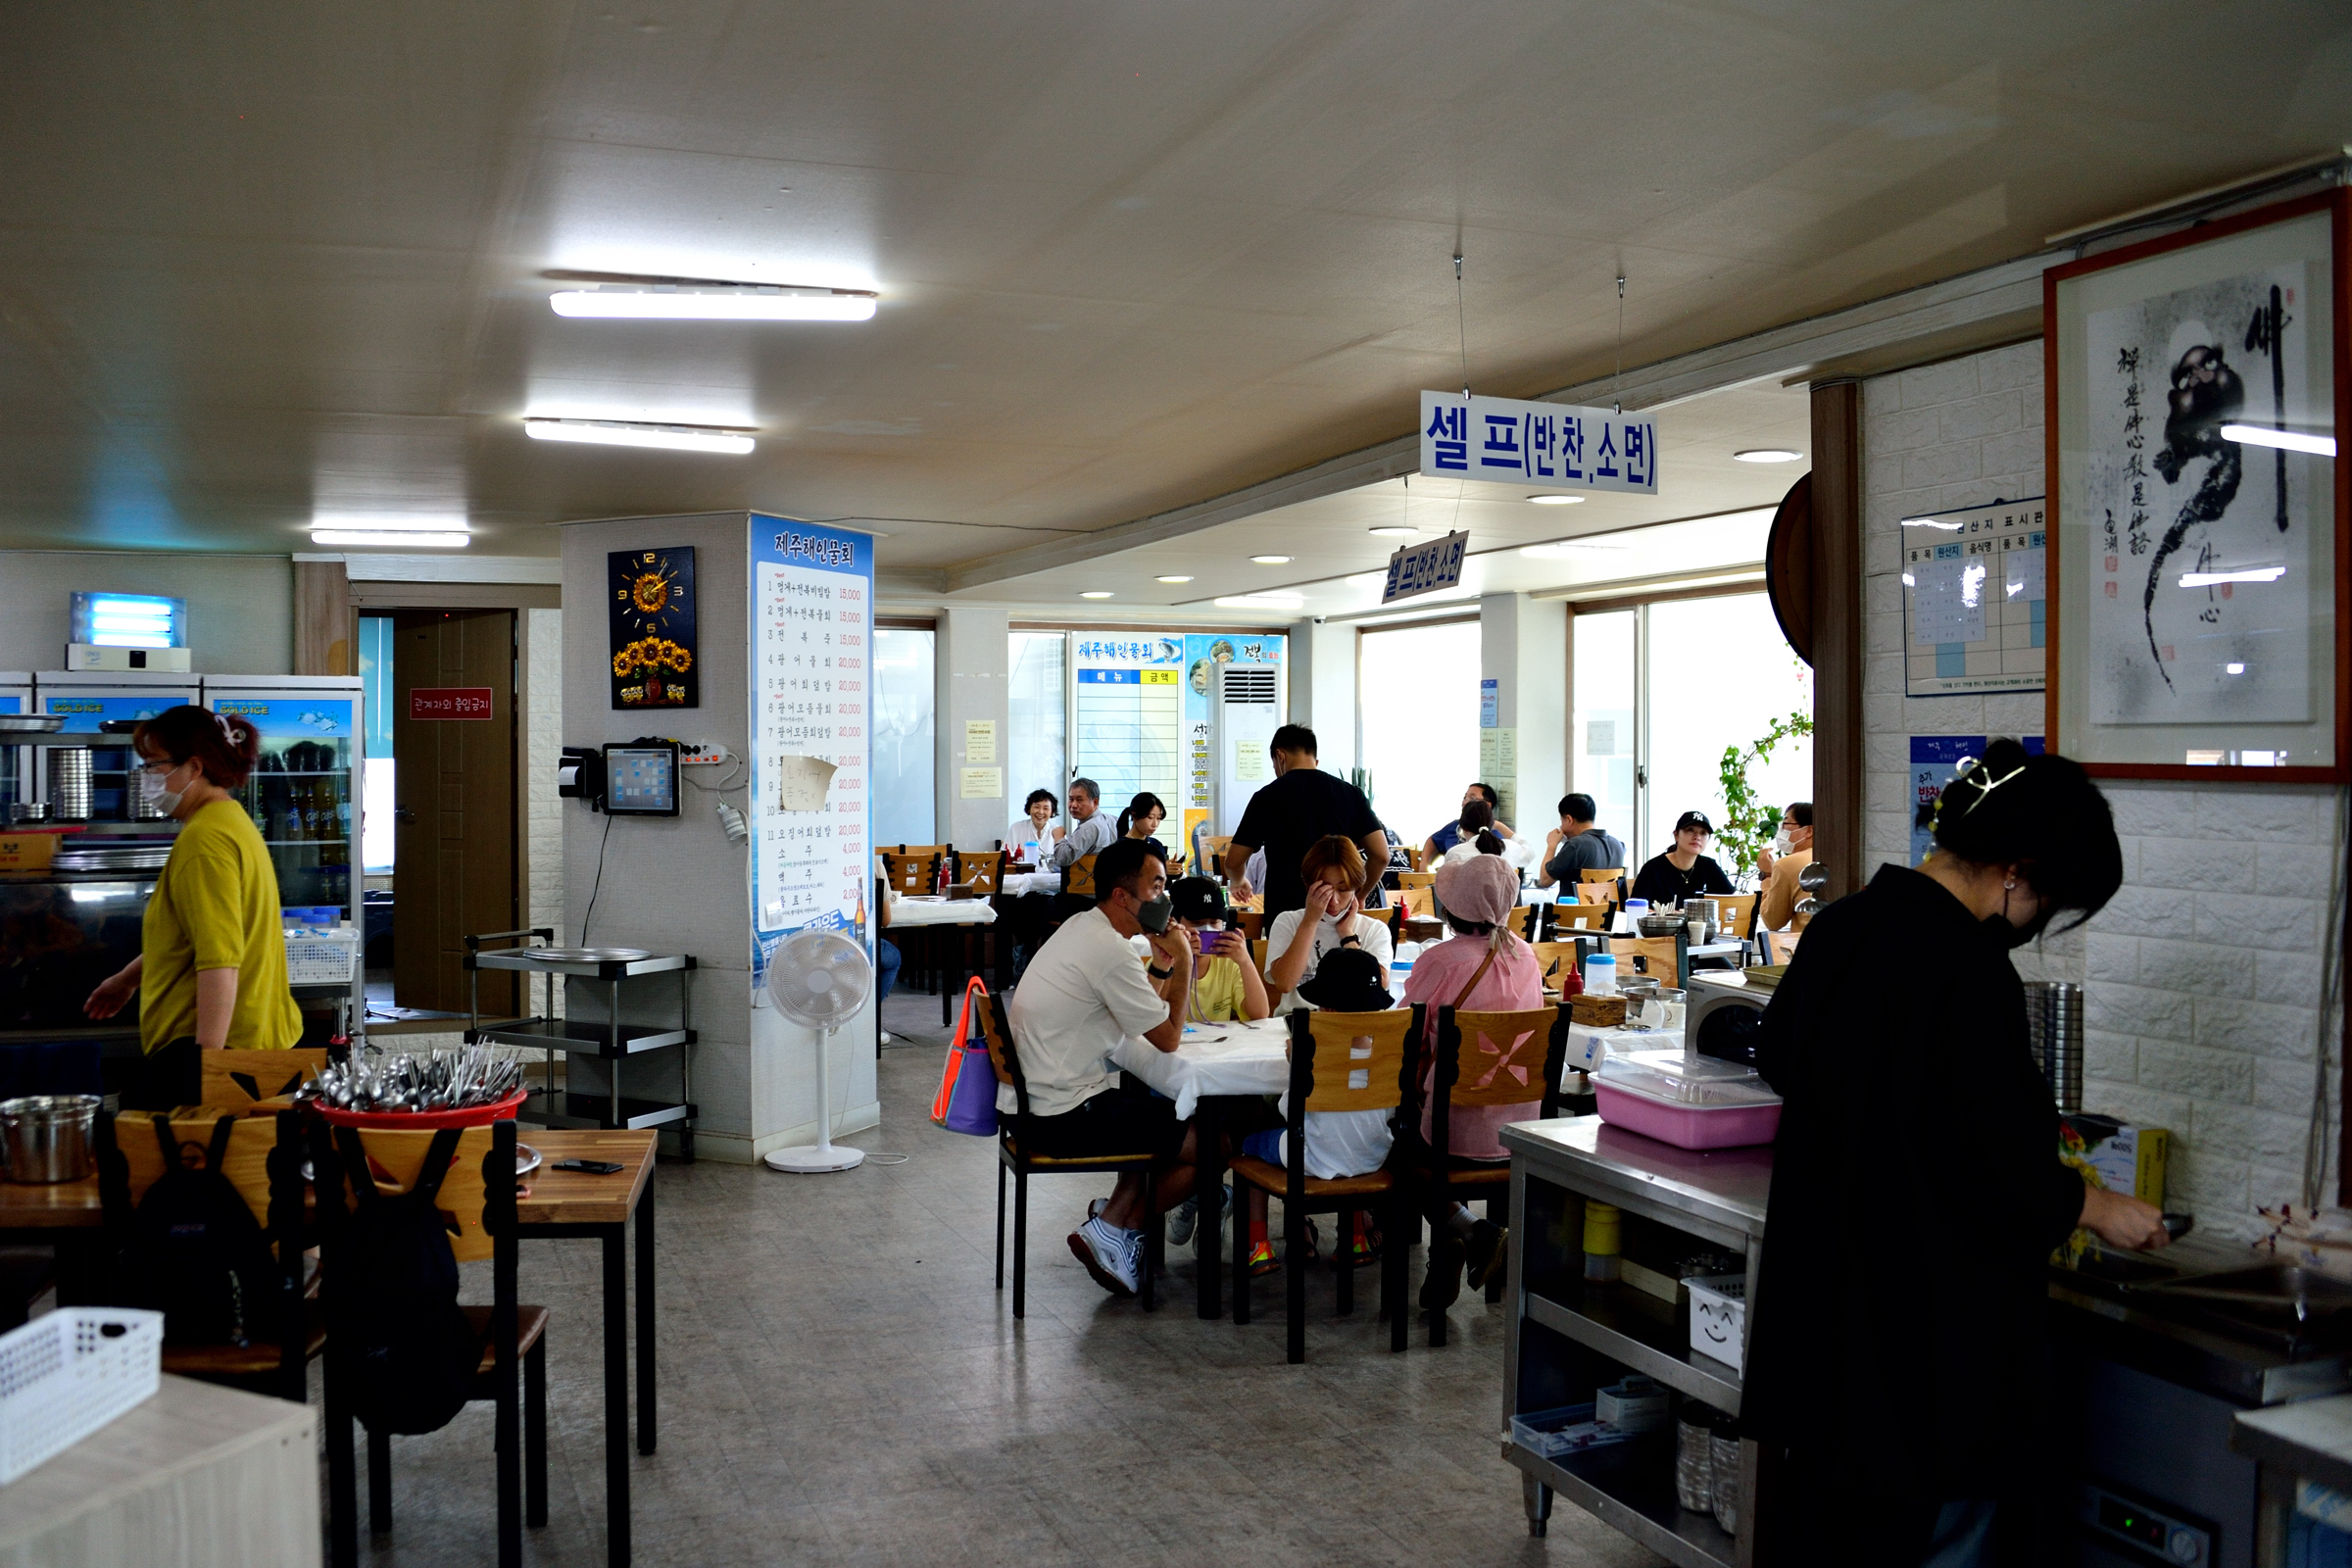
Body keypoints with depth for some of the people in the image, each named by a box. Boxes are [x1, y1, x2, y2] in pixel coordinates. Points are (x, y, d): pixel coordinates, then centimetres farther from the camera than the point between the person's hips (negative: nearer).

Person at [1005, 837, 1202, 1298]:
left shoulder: (1082, 928, 12)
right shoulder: (1107, 950, -20)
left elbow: (1146, 1014, 18)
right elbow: (1168, 1038, -13)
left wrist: (1163, 960, 6)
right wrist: (1183, 961, -4)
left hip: (1040, 1100, 10)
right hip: (1067, 1117, -10)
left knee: (1166, 1114, 25)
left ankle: (1118, 1216, 18)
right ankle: (1112, 1230, 7)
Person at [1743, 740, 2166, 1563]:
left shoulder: (1839, 929, 2)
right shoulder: (1968, 971, -23)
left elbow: (1777, 1053, 18)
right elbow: (2000, 1173, -22)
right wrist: (2093, 1206, -3)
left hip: (1826, 1305, 8)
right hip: (1937, 1333, -8)